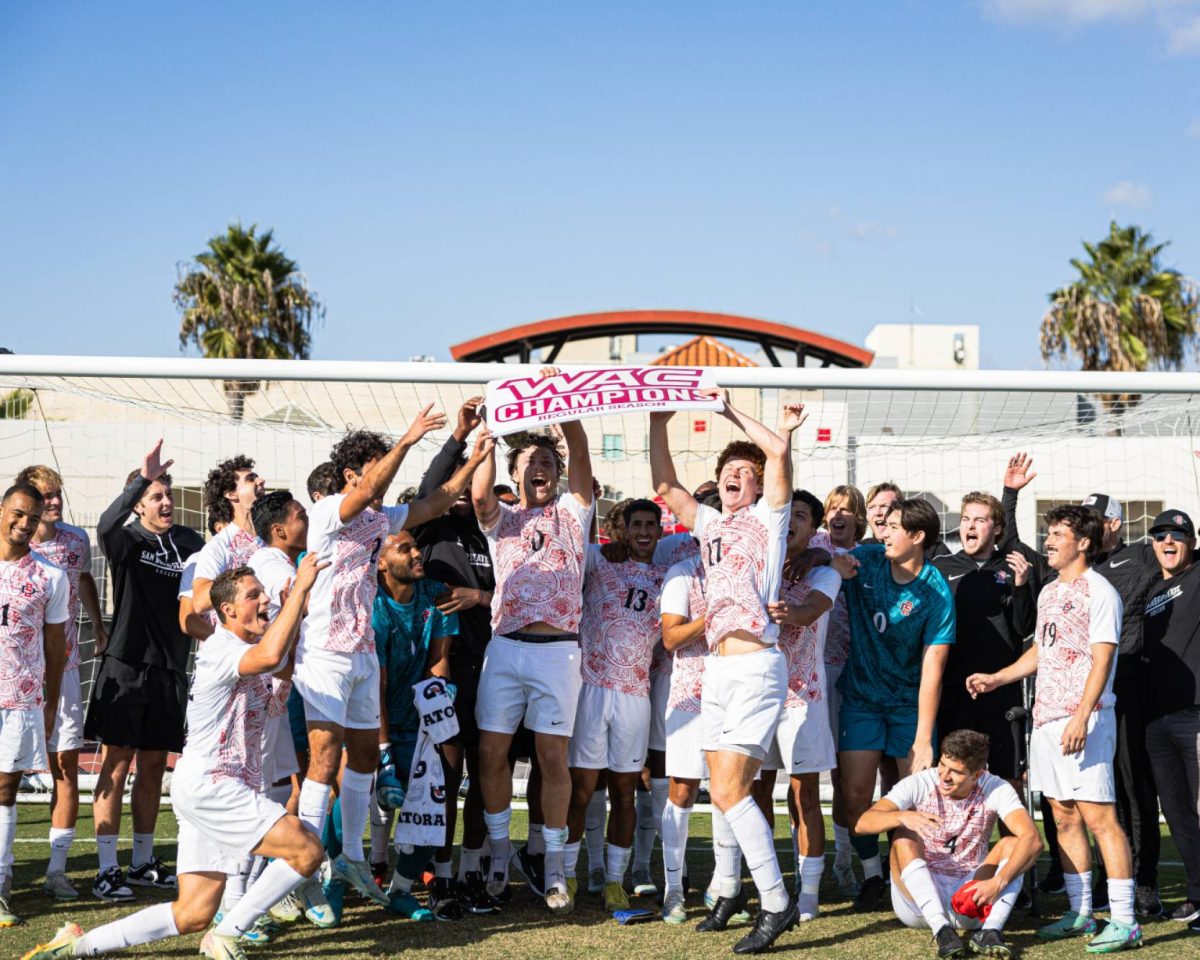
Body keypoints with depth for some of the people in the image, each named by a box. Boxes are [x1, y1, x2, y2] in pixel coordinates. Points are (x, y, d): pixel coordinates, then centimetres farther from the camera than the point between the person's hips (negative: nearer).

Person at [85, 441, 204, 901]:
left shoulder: (188, 541, 10)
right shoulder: (128, 540, -5)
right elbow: (105, 525, -28)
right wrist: (142, 479, -37)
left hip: (171, 668, 5)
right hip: (126, 667, -5)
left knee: (154, 766, 11)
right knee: (116, 764, -4)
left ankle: (143, 862, 20)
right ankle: (107, 869, -3)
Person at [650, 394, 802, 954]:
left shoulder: (767, 517, 2)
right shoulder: (710, 524, 19)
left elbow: (779, 449, -12)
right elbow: (664, 485, 19)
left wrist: (729, 410, -5)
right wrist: (659, 421, 12)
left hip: (756, 667, -7)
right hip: (717, 669, 7)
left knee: (729, 791, -14)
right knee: (723, 789, 11)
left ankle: (777, 904, -9)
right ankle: (731, 891, 25)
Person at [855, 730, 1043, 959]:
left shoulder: (996, 790, -11)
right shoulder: (919, 784, -12)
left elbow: (1032, 840, -25)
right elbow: (864, 823, -25)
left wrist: (998, 883, -40)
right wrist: (904, 817, -46)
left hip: (970, 894, 1)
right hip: (918, 895, -1)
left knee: (1012, 843, -19)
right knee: (904, 836, -27)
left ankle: (989, 931, -33)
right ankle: (941, 930, -36)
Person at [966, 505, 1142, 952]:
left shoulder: (1099, 592, -8)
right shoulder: (1049, 592, 18)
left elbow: (1102, 660, -15)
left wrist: (1081, 717, -23)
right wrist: (996, 679, 21)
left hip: (1084, 718, -9)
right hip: (1046, 716, 9)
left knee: (1099, 815, -11)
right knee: (1065, 818, 10)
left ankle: (1124, 921, -11)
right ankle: (1080, 913, 16)